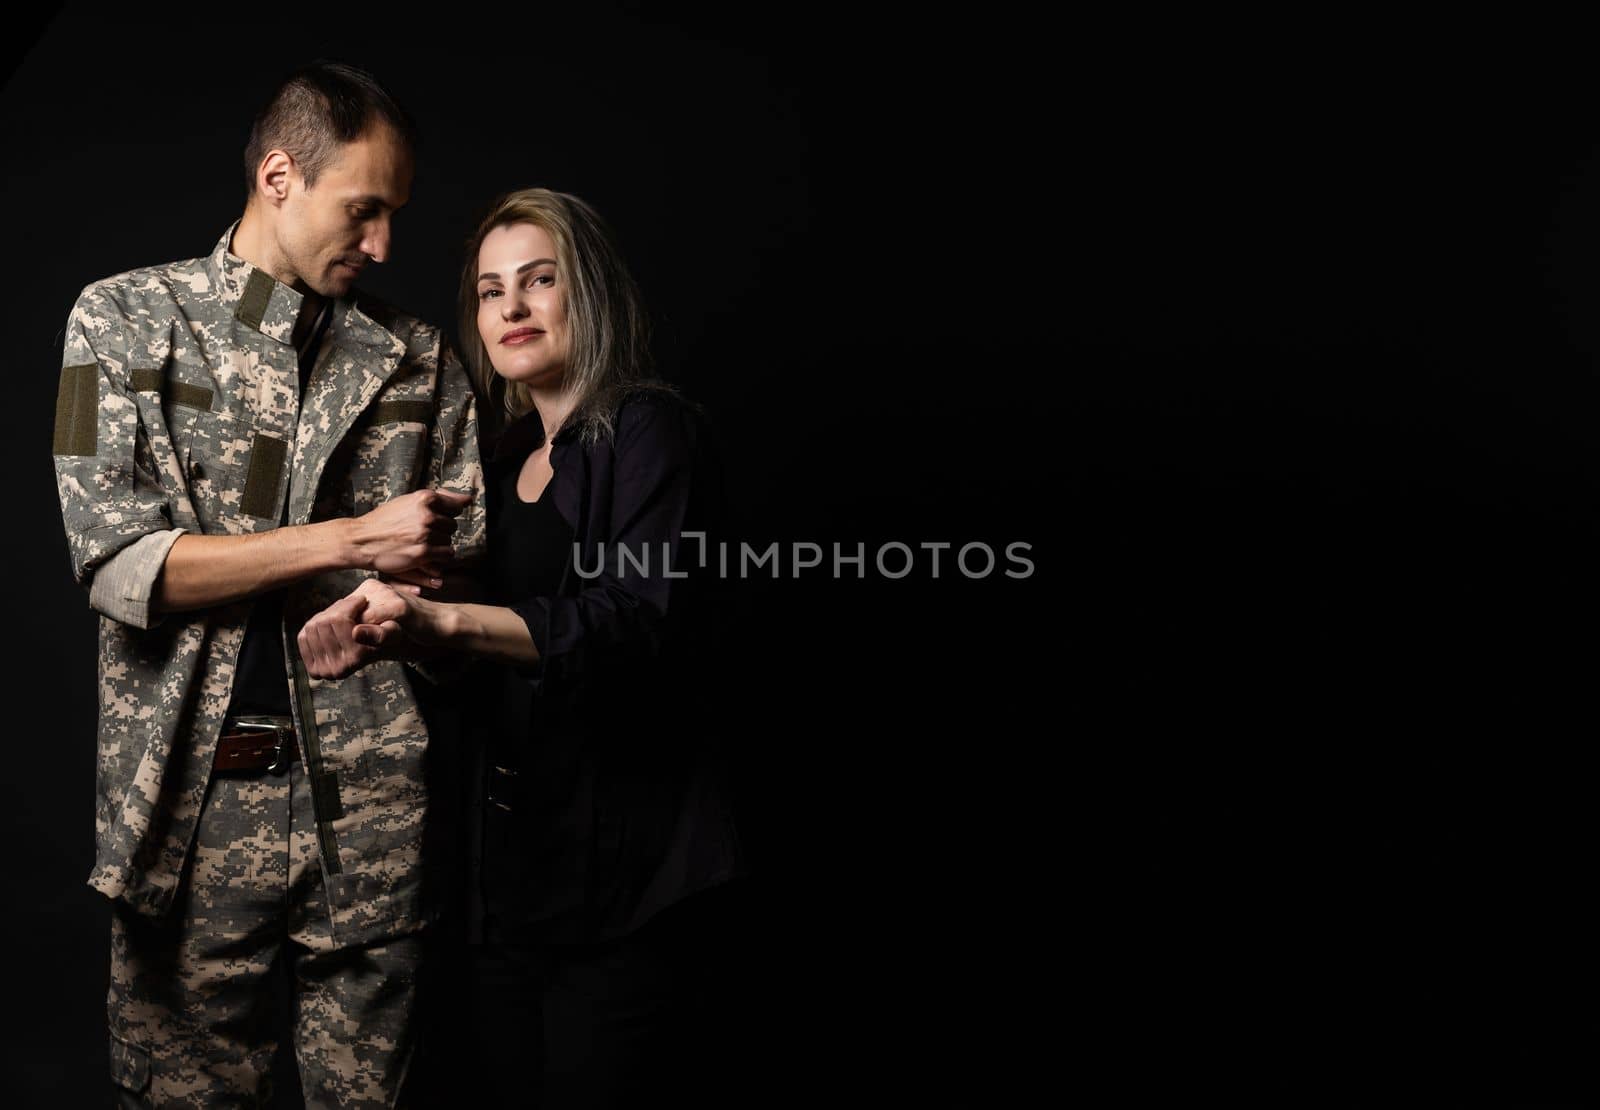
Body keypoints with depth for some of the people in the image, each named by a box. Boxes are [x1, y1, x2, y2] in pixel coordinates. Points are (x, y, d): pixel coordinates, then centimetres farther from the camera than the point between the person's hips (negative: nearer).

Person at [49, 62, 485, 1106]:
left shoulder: (418, 358, 9)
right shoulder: (128, 318, 3)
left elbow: (466, 571, 9)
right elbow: (118, 562, -8)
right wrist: (352, 541, -13)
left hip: (371, 804, 2)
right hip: (194, 795, -1)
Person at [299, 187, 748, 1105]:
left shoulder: (650, 428, -8)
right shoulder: (510, 455, 14)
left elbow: (640, 617, -22)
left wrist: (444, 620, -31)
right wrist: (386, 627, -4)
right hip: (514, 858, 7)